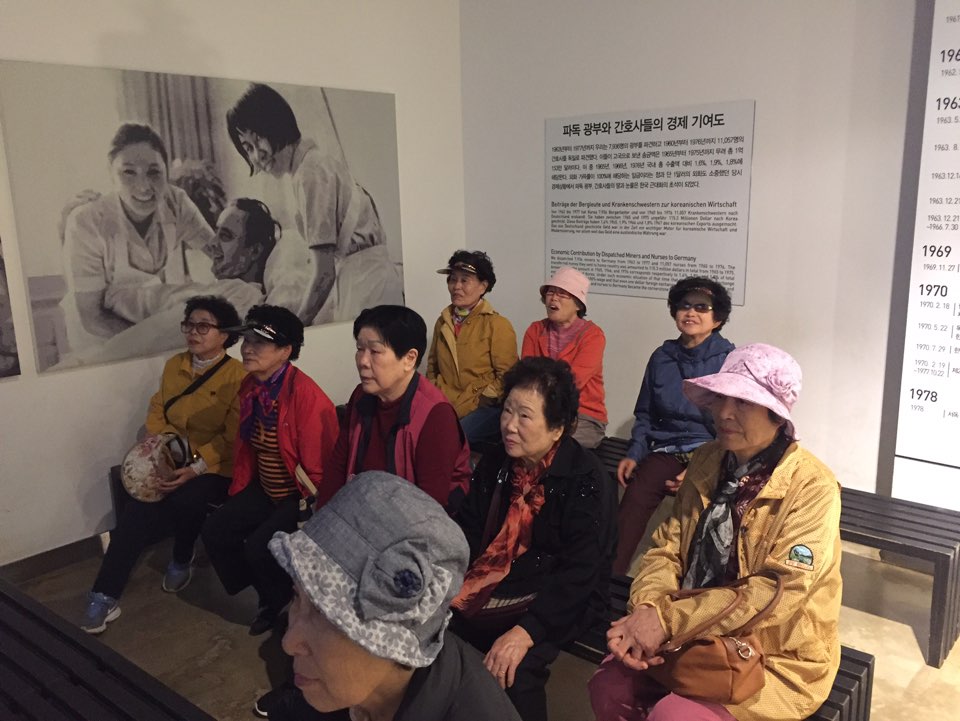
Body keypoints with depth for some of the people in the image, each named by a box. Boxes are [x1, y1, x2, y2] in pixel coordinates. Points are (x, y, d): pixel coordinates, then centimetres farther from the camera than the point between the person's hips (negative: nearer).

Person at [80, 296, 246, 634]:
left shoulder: (237, 376, -10)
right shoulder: (174, 365, 10)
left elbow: (233, 437, -14)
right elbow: (156, 412, 14)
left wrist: (197, 467, -24)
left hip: (215, 467, -4)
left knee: (185, 500, -32)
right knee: (139, 507, -22)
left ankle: (182, 561, 1)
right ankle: (105, 596, -15)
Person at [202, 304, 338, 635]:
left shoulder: (305, 394, -27)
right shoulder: (250, 387, 1)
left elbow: (319, 463, -24)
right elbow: (244, 444, 13)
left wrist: (312, 511, -17)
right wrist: (237, 493, 14)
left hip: (301, 494, -9)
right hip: (265, 489, 9)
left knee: (259, 546, -22)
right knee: (215, 531, 0)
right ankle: (269, 596, 20)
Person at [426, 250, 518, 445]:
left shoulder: (498, 325, -3)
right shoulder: (443, 322, 15)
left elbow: (506, 378, -6)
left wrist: (464, 405, -11)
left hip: (484, 408, -4)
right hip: (444, 407, 5)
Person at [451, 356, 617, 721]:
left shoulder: (587, 481, -14)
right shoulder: (494, 464, 7)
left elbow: (579, 574, -20)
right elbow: (467, 533, 8)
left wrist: (526, 631, -29)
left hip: (559, 598, -6)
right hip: (493, 580, 6)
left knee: (513, 669, -31)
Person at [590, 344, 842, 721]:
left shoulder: (812, 487, -19)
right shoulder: (706, 461, -1)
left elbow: (779, 593, -27)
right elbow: (667, 548, 0)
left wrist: (667, 619, -28)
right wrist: (645, 611, -21)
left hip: (777, 658, -5)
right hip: (701, 637, 5)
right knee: (608, 685, -7)